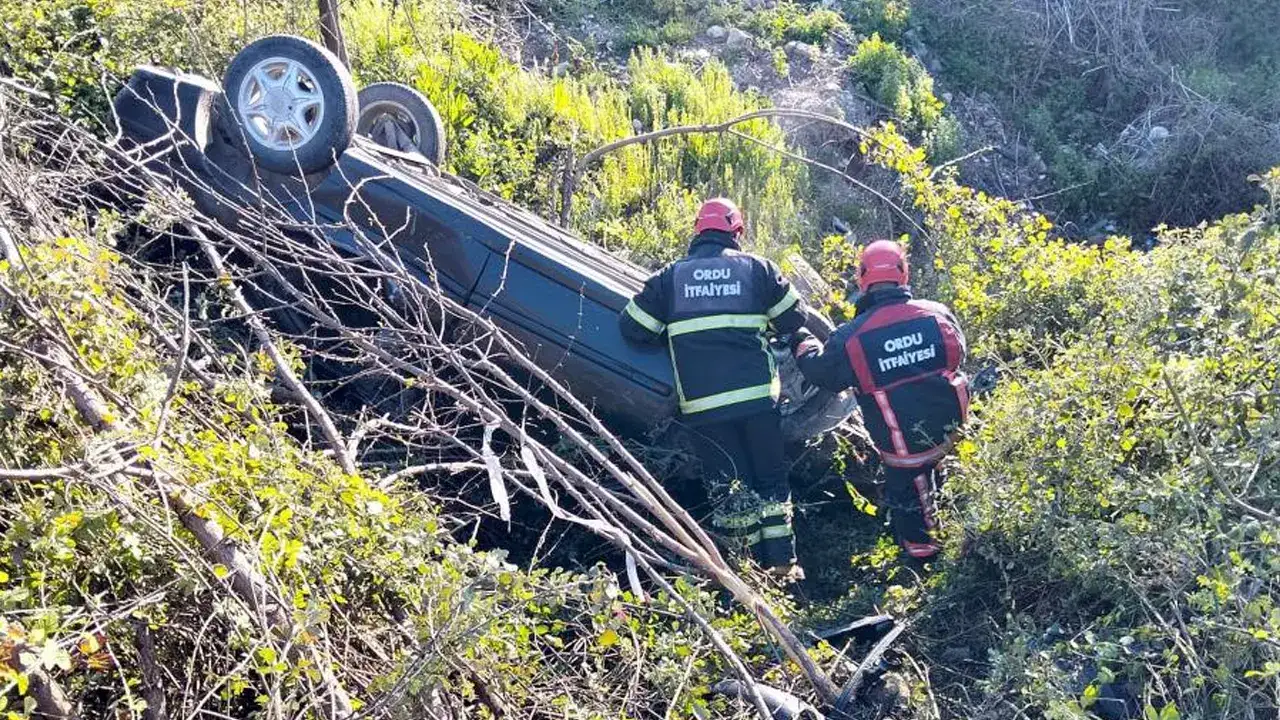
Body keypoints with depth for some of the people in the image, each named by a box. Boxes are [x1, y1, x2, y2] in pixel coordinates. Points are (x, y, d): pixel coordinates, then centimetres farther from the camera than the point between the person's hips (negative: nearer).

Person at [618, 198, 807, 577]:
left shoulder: (670, 276, 9)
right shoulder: (757, 268, 8)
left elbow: (632, 328, 10)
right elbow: (793, 319, 13)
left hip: (702, 405, 0)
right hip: (756, 395, 0)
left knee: (729, 486, 10)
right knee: (771, 480, 15)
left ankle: (757, 566, 12)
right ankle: (784, 562, 15)